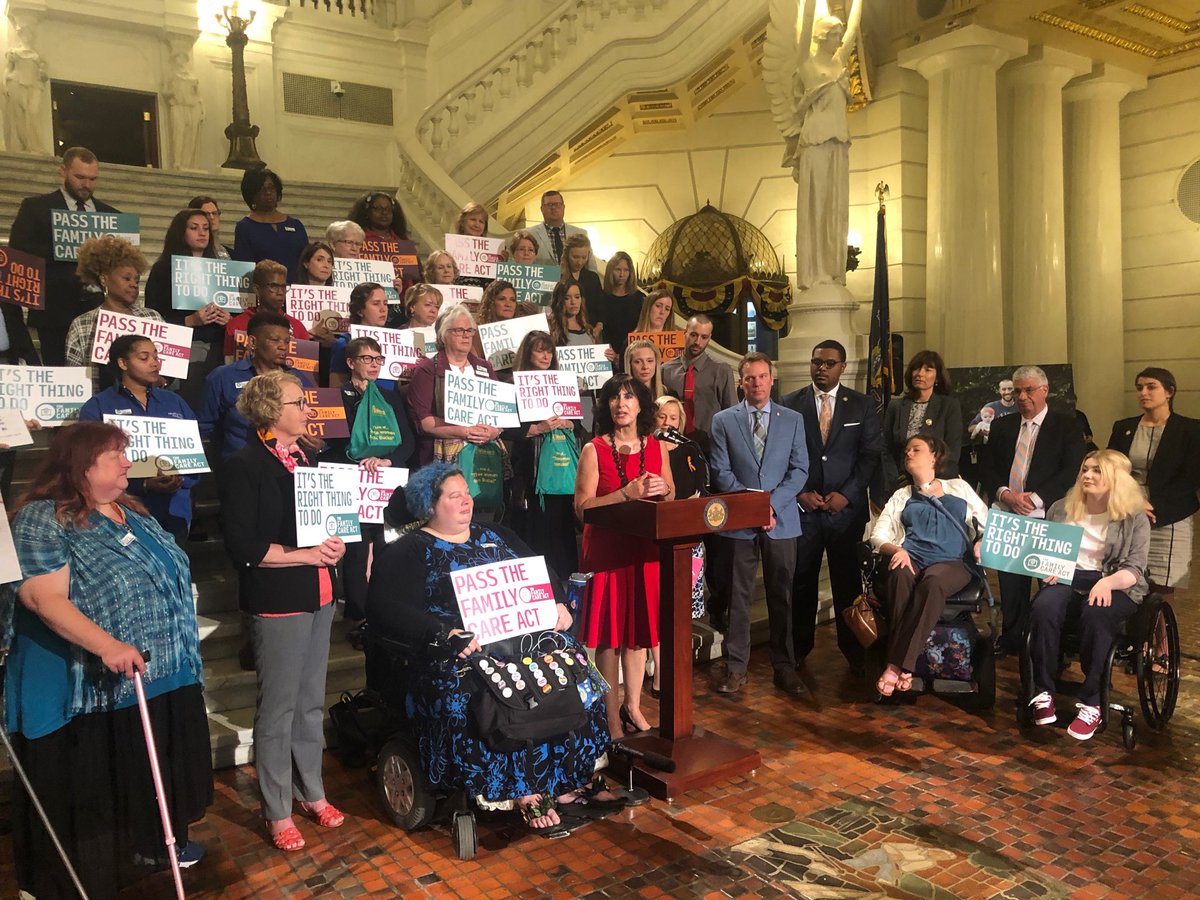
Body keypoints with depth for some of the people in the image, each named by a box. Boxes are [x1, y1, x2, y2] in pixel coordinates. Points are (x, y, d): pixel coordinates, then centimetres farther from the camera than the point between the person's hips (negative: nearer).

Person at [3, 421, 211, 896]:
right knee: (90, 793, 6)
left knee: (150, 774, 22)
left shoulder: (131, 512, 10)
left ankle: (154, 841, 41)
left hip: (159, 678, 8)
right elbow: (44, 599, -24)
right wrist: (106, 646, -34)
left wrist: (177, 651, 21)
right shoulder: (41, 520, -15)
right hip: (89, 690, -8)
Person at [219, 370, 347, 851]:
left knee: (312, 702, 17)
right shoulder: (245, 465, -12)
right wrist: (305, 554, -18)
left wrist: (334, 545, 0)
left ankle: (311, 790, 32)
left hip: (318, 594, 7)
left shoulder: (304, 458, 10)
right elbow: (242, 546, -17)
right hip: (277, 600, -7)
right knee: (278, 708, 3)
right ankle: (278, 812, 17)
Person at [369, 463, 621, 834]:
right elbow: (385, 608, -12)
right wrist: (444, 632, -24)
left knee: (576, 676, -16)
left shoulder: (493, 535, 22)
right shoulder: (407, 553, 4)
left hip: (527, 634, 6)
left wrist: (557, 605, 3)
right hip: (465, 650, -6)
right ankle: (526, 794, -19)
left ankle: (576, 779, -6)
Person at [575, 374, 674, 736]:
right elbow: (582, 507, -13)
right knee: (610, 634, 2)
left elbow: (672, 498, 13)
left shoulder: (656, 448, 6)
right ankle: (612, 715, 15)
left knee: (638, 630, 12)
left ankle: (633, 706, 27)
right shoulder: (594, 450, -6)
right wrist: (627, 493, -21)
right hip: (607, 550, -4)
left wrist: (663, 489, -9)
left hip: (645, 549, 4)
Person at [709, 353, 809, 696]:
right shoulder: (723, 420, 4)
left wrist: (773, 503, -11)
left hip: (782, 520, 1)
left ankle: (784, 666, 18)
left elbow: (799, 469, 2)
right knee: (738, 596, 4)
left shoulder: (792, 419, 8)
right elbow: (721, 472, -1)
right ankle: (735, 666, 12)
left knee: (782, 595, 7)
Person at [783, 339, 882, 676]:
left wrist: (846, 494, -7)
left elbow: (870, 455, 3)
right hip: (802, 507, 0)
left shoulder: (862, 405, 6)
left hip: (847, 507, 0)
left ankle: (853, 650, 16)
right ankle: (799, 648, 17)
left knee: (848, 581, 5)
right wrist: (800, 493, -6)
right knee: (801, 582, 4)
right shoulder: (790, 404, 4)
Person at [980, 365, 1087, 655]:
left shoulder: (1066, 425, 2)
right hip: (1005, 515, 4)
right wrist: (1005, 494, -9)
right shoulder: (1002, 426, 15)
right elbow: (986, 468, 10)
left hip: (1047, 516, -4)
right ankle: (1012, 637, 20)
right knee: (1010, 579, 8)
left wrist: (1035, 498, -16)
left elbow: (1071, 471, -7)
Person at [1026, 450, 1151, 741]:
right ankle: (1043, 692, -23)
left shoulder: (1135, 518, 5)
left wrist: (1107, 582, -25)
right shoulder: (1061, 508, 15)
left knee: (1095, 615, -38)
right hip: (1066, 578, 2)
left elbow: (1135, 568, -4)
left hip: (1114, 586, -2)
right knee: (1044, 608, -33)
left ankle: (1092, 703, -28)